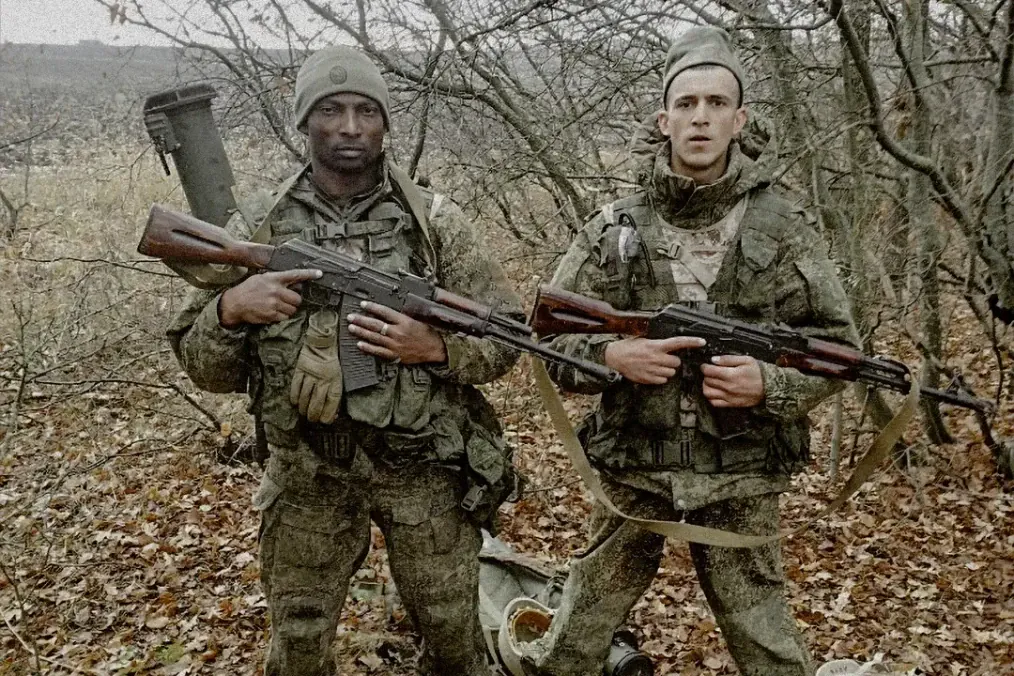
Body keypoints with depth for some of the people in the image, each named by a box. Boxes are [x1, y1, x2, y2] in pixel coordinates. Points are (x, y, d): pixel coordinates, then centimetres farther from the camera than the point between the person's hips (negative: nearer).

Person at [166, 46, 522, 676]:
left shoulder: (435, 220, -6)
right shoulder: (258, 225, -3)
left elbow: (507, 337, -3)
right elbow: (209, 370, 0)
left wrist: (435, 347, -22)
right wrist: (229, 308, -21)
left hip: (426, 470, -1)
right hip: (307, 479, 1)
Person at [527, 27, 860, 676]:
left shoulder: (784, 225, -2)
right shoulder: (613, 228, 0)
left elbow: (838, 341, 3)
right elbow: (550, 338, 3)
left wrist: (770, 383, -15)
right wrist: (610, 355, -17)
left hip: (740, 478, 0)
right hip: (630, 470, 1)